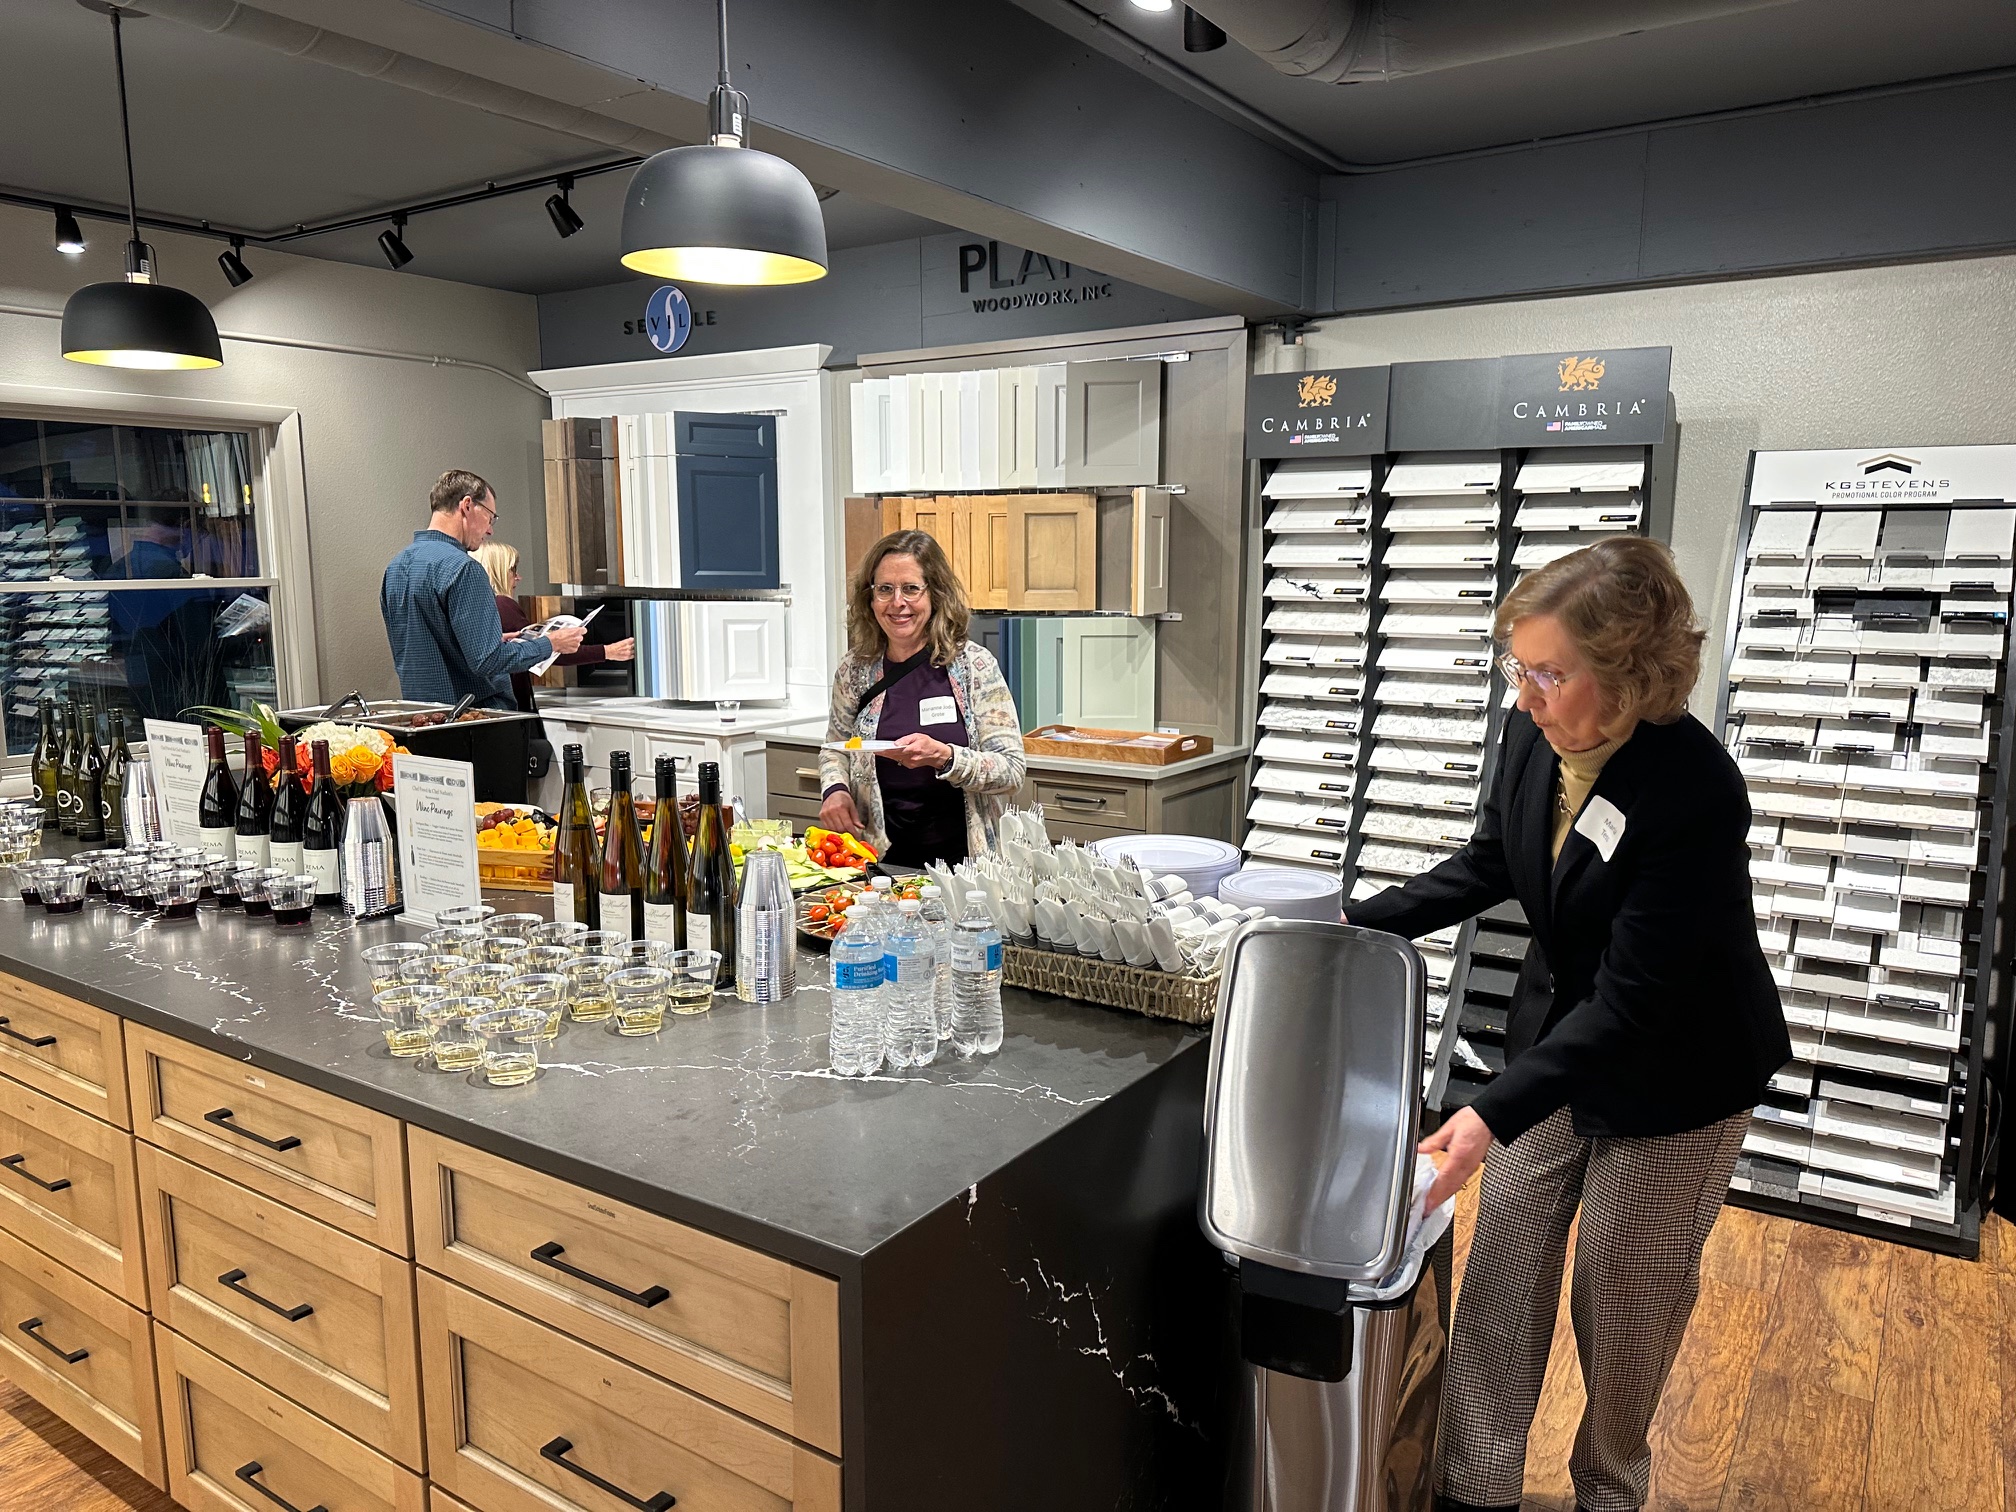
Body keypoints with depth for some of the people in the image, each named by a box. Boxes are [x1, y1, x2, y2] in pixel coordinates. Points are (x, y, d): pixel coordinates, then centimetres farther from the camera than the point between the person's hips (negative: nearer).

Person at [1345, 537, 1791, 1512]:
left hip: (1673, 1074, -5)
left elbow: (1631, 1000, -30)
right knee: (1502, 1267, 9)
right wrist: (1359, 926, -1)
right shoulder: (1534, 738, -13)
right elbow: (1488, 865, 6)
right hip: (1556, 1033, 5)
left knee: (1625, 1298, 12)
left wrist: (1493, 1116, -35)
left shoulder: (1694, 793, -31)